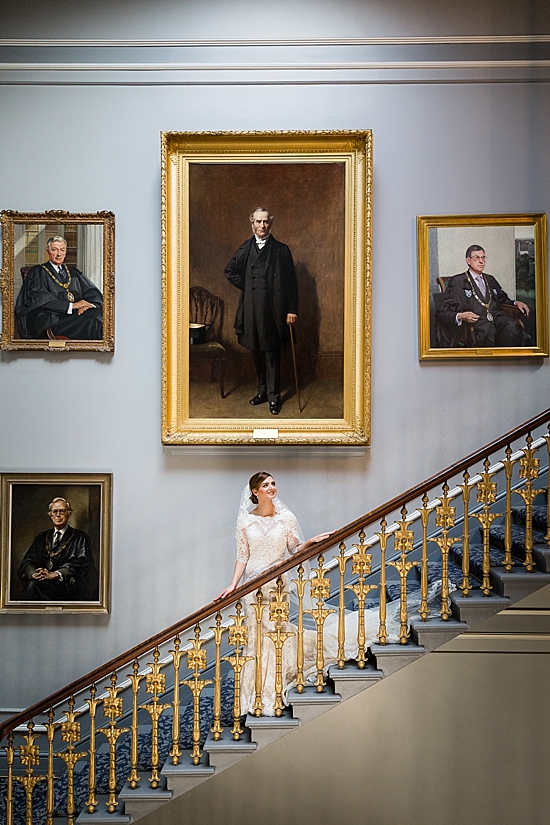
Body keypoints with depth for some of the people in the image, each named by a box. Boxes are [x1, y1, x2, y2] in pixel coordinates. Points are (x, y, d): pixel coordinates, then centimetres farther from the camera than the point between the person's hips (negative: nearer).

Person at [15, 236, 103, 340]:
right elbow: (41, 299, -5)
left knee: (98, 312, -29)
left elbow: (93, 292, 16)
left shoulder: (73, 272, 26)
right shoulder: (37, 272, 10)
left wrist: (89, 304, -9)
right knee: (90, 322, -34)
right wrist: (71, 305, -14)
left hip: (74, 316, 5)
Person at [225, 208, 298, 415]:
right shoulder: (244, 249, 9)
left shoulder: (281, 250, 1)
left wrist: (291, 309, -6)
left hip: (273, 310, -3)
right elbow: (230, 271, 20)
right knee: (257, 353, 10)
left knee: (272, 354, -2)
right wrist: (246, 287, 7)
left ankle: (274, 396, 5)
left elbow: (291, 282, -1)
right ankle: (262, 391, 23)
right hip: (251, 310, 3)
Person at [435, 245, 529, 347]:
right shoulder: (458, 281, 11)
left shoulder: (490, 280, 29)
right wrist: (460, 316, -17)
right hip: (477, 322, -4)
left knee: (512, 326, -32)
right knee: (487, 331, -39)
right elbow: (441, 313, 4)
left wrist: (515, 303, 19)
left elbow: (502, 299, 43)